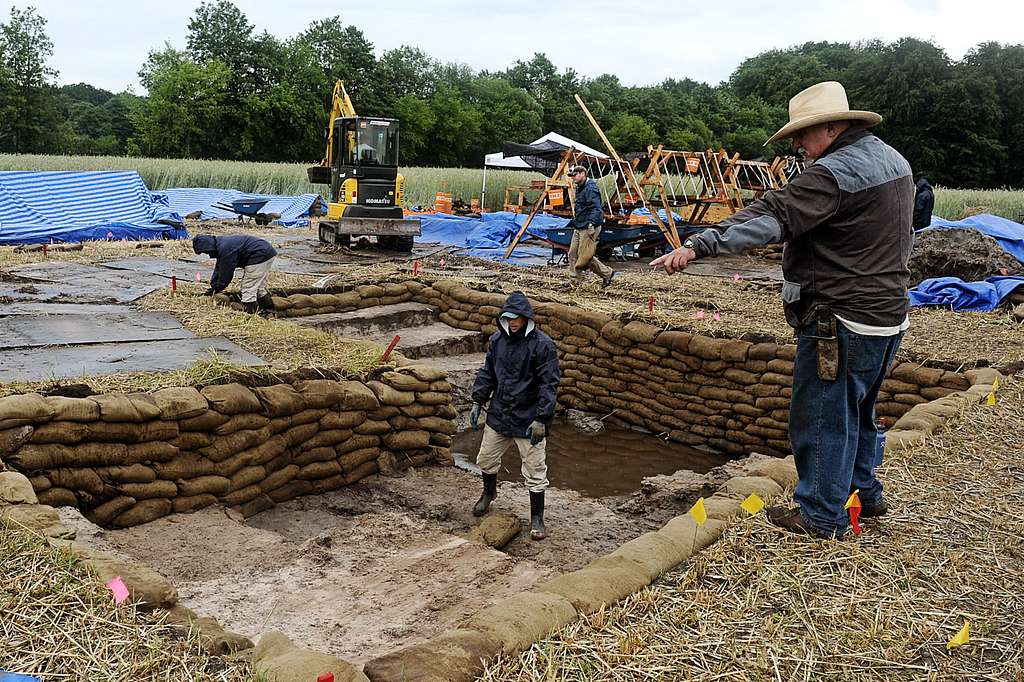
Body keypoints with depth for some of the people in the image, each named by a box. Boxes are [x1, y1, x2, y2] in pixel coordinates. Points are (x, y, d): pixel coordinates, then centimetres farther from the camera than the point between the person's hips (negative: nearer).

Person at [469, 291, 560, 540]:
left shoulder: (542, 344, -16)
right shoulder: (497, 339, 1)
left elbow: (549, 384, -15)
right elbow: (487, 373, 13)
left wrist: (541, 419, -18)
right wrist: (478, 402, 6)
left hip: (528, 419, -5)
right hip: (499, 414, 5)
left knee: (535, 471, 3)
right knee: (486, 459, 19)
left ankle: (537, 519, 19)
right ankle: (489, 493, 49)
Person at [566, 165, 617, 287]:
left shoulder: (590, 189, -15)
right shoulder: (579, 189, 17)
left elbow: (596, 208, -25)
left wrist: (592, 223, -35)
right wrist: (573, 222, 30)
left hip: (588, 228, -10)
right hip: (579, 228, 10)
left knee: (585, 256, -7)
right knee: (573, 254, 6)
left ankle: (607, 274, 7)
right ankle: (575, 280, 10)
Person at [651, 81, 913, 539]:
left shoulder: (834, 172, -20)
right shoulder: (893, 160, 11)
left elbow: (771, 218, -31)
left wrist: (698, 246, -36)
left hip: (842, 321, -10)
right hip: (888, 315, 10)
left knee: (822, 416, 3)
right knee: (856, 411, 24)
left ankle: (822, 515, 14)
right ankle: (864, 494, 38)